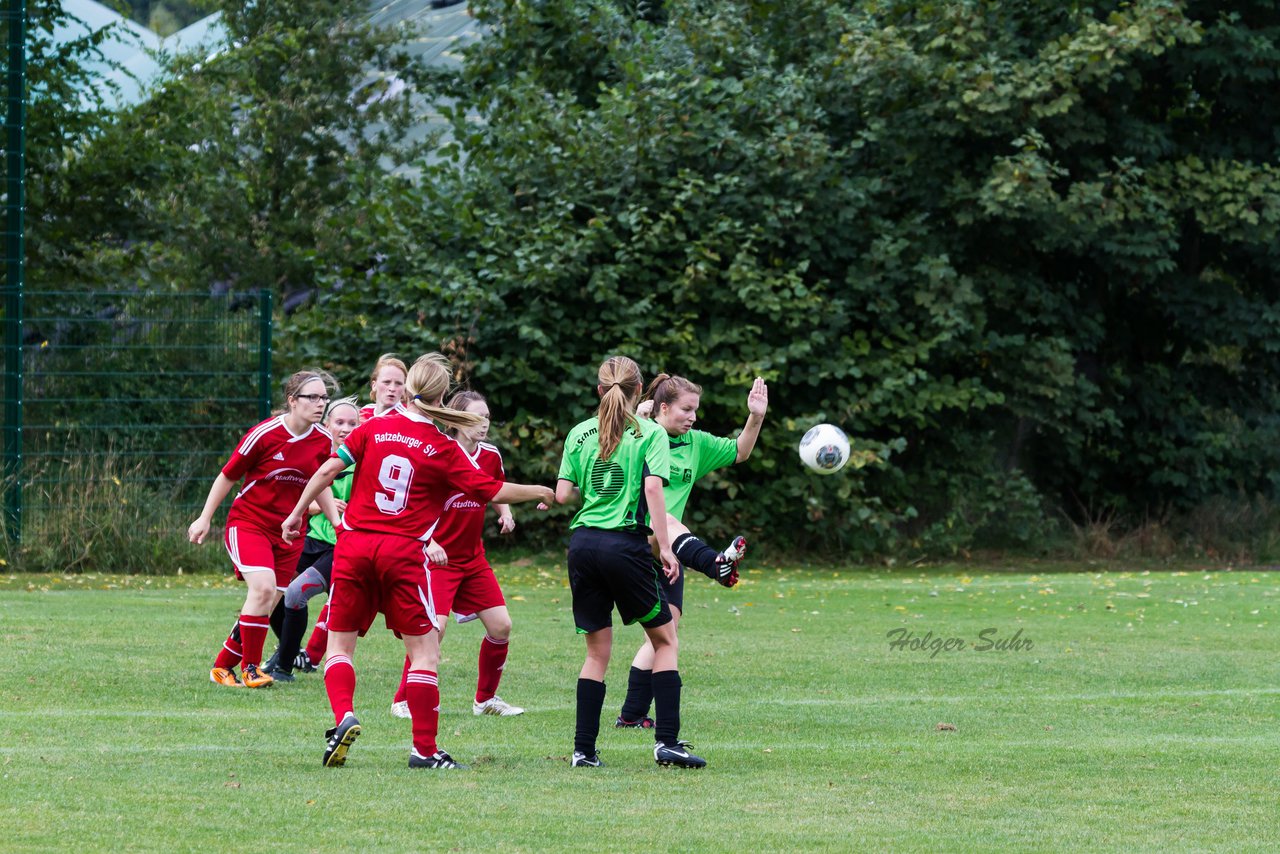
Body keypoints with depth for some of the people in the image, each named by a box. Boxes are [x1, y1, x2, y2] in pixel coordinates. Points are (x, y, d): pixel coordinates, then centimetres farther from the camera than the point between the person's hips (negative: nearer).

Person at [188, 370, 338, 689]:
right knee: (263, 588, -25)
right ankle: (250, 668, -11)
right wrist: (205, 519, -1)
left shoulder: (324, 441, -1)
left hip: (288, 531, 5)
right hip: (248, 522, -5)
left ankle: (223, 666, 21)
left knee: (267, 604, 4)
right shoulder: (265, 434, -16)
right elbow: (228, 475, -4)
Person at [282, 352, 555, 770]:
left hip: (354, 545, 2)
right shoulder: (445, 450, -1)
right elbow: (494, 491, 0)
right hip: (404, 553, -2)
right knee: (424, 650, 5)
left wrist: (297, 514, 12)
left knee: (339, 643, 12)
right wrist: (539, 492, 17)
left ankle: (343, 716, -13)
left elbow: (328, 470, 1)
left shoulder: (374, 428, 4)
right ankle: (424, 748, 1)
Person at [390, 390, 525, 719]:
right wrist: (427, 543, -26)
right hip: (438, 556, -7)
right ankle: (403, 701, -5)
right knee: (434, 626, -18)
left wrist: (506, 514, 0)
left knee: (501, 626, 3)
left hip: (474, 559, 7)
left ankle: (486, 698, 20)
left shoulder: (491, 456, 3)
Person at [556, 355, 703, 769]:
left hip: (583, 542, 4)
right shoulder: (650, 433, -1)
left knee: (597, 650, 11)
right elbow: (653, 488, -12)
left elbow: (562, 494, 6)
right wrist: (665, 547, -11)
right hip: (625, 544, -4)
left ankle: (584, 749, 4)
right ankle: (666, 741, 0)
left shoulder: (580, 433, 10)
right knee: (664, 639, 9)